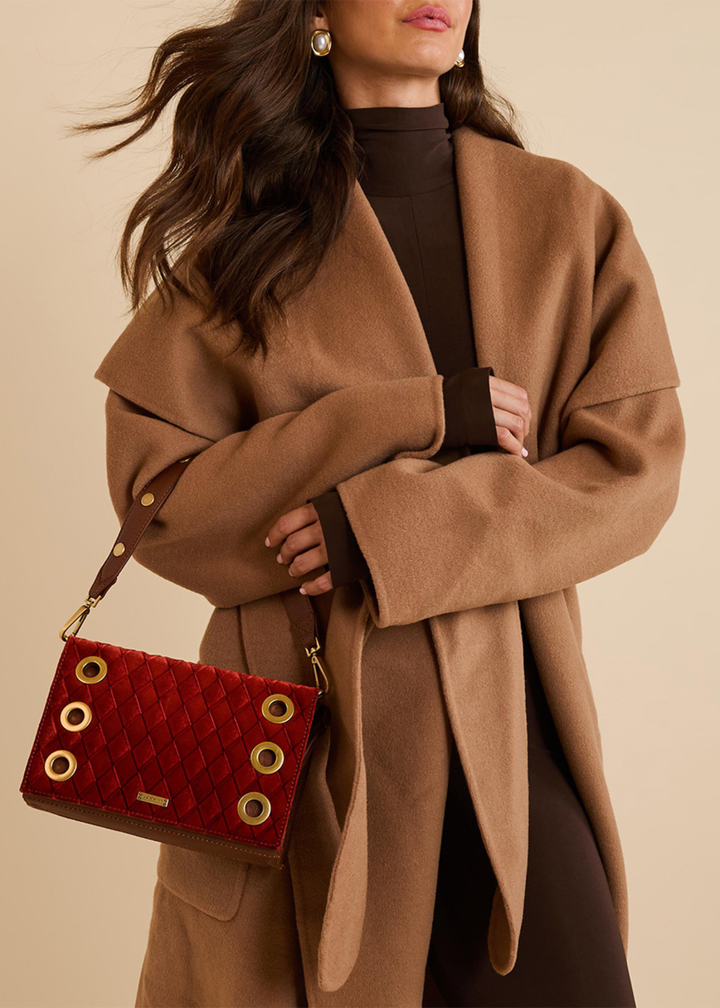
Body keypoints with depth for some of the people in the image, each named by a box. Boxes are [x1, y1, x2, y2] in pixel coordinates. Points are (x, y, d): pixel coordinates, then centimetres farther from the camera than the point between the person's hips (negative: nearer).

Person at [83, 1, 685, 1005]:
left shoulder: (570, 217, 4)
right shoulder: (246, 232, 3)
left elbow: (635, 467, -2)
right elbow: (156, 488, -3)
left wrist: (390, 528, -15)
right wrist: (413, 417, -13)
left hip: (506, 726, 1)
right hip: (303, 725, 0)